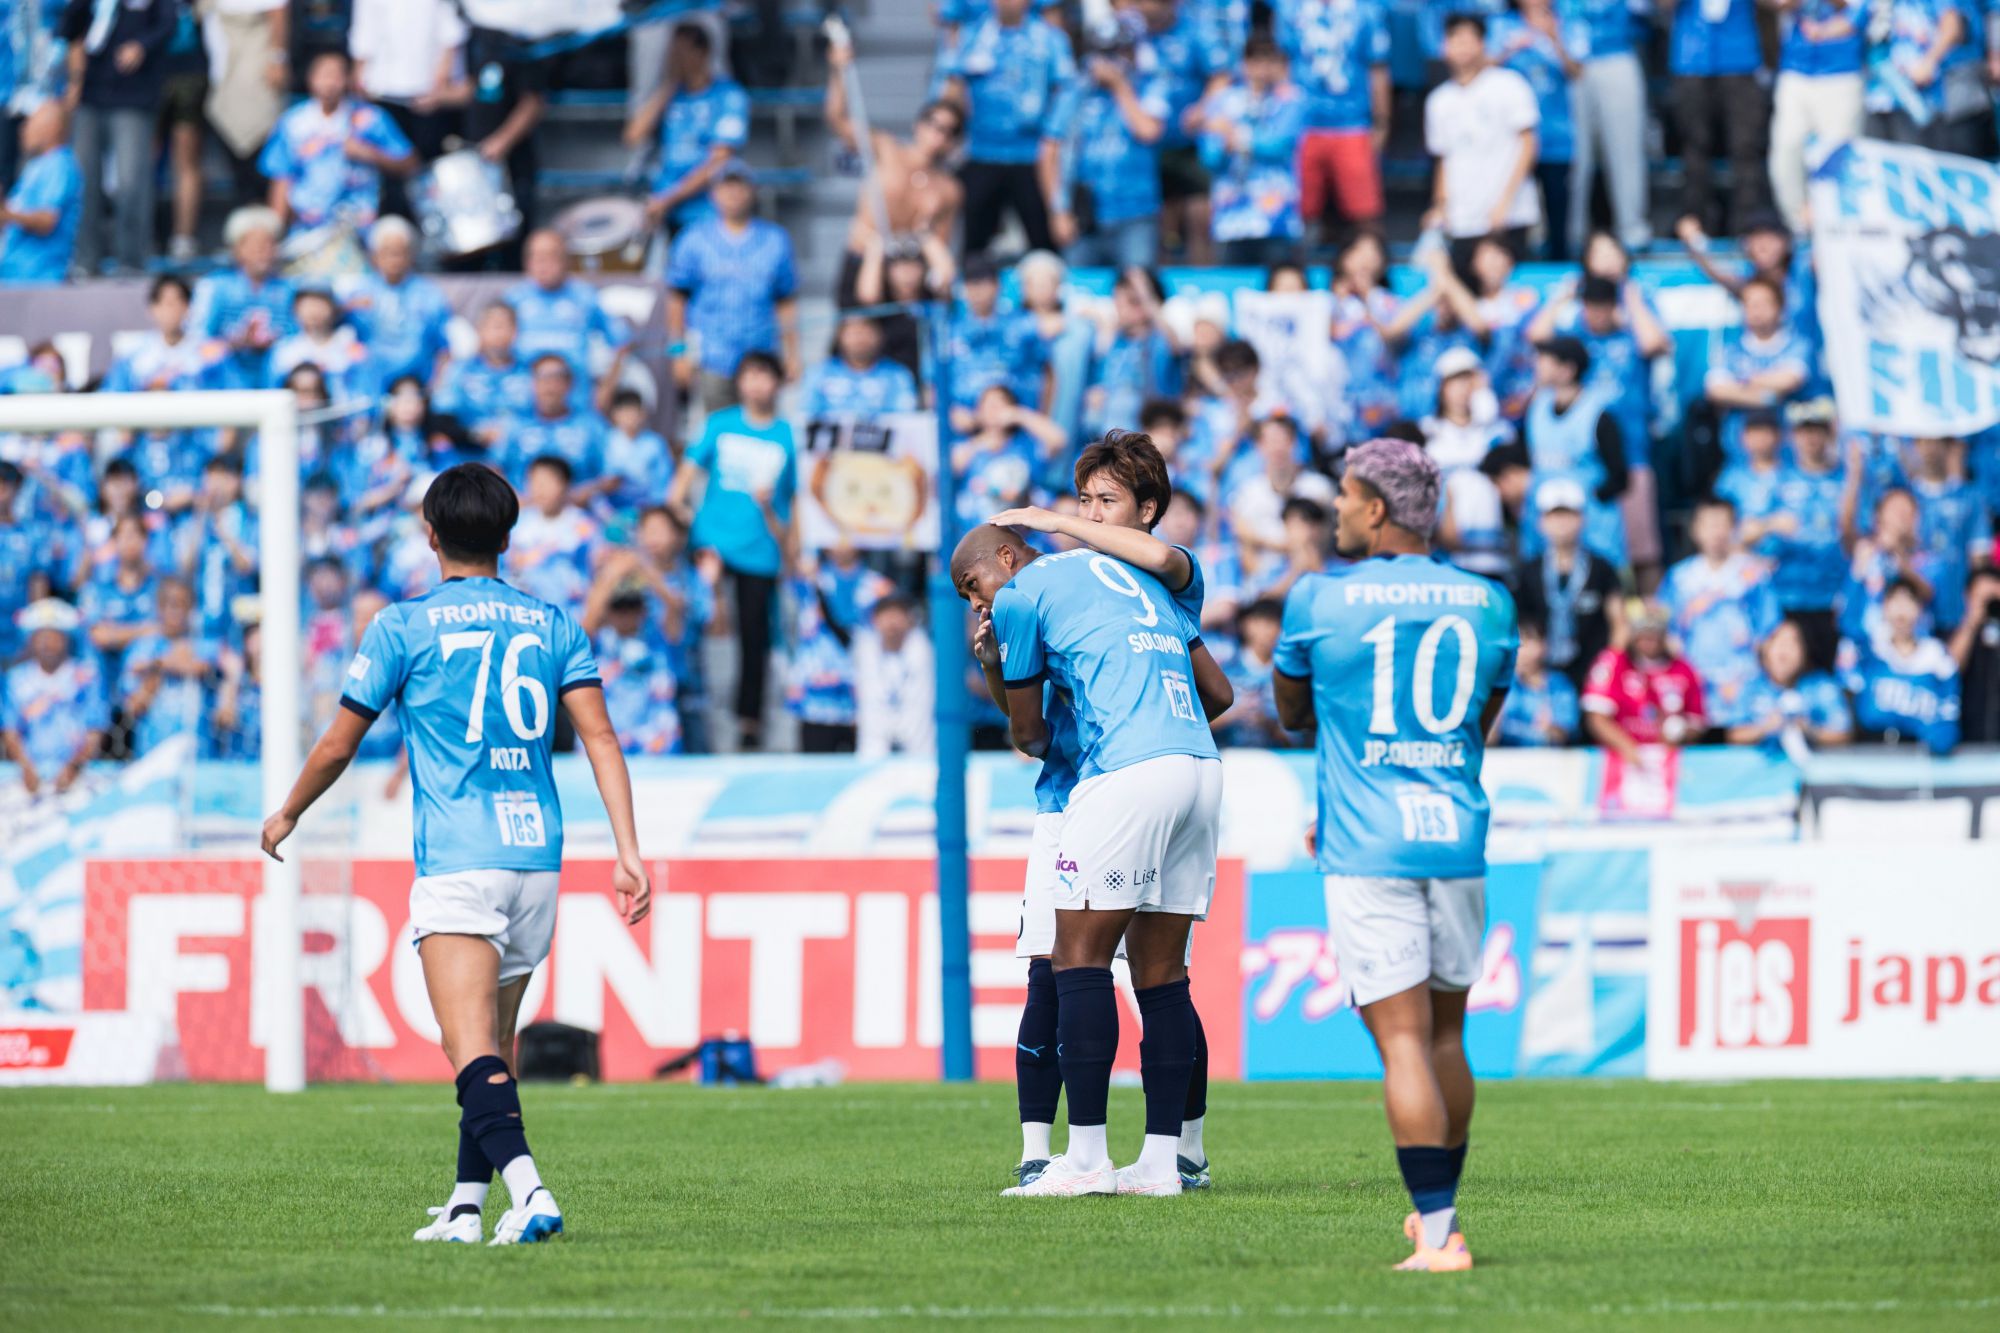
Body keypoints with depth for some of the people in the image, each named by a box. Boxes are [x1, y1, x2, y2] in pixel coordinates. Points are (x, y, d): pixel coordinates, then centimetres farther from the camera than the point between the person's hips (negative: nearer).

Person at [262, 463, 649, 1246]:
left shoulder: (404, 627, 2)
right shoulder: (553, 625, 13)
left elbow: (338, 747, 8)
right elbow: (599, 737, 2)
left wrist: (287, 816, 26)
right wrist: (629, 851, -1)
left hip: (457, 860, -5)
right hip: (538, 857, 5)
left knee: (475, 1052, -16)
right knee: (493, 1043, 19)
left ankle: (527, 1188, -36)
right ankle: (467, 1205, 23)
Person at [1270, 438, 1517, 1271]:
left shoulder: (1320, 600, -3)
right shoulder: (1487, 603, 8)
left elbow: (1292, 714, 13)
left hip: (1368, 851, -4)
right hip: (1459, 841, 4)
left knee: (1403, 1040, -7)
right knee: (1445, 1033, 16)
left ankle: (1439, 1232, -14)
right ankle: (1435, 1210, 25)